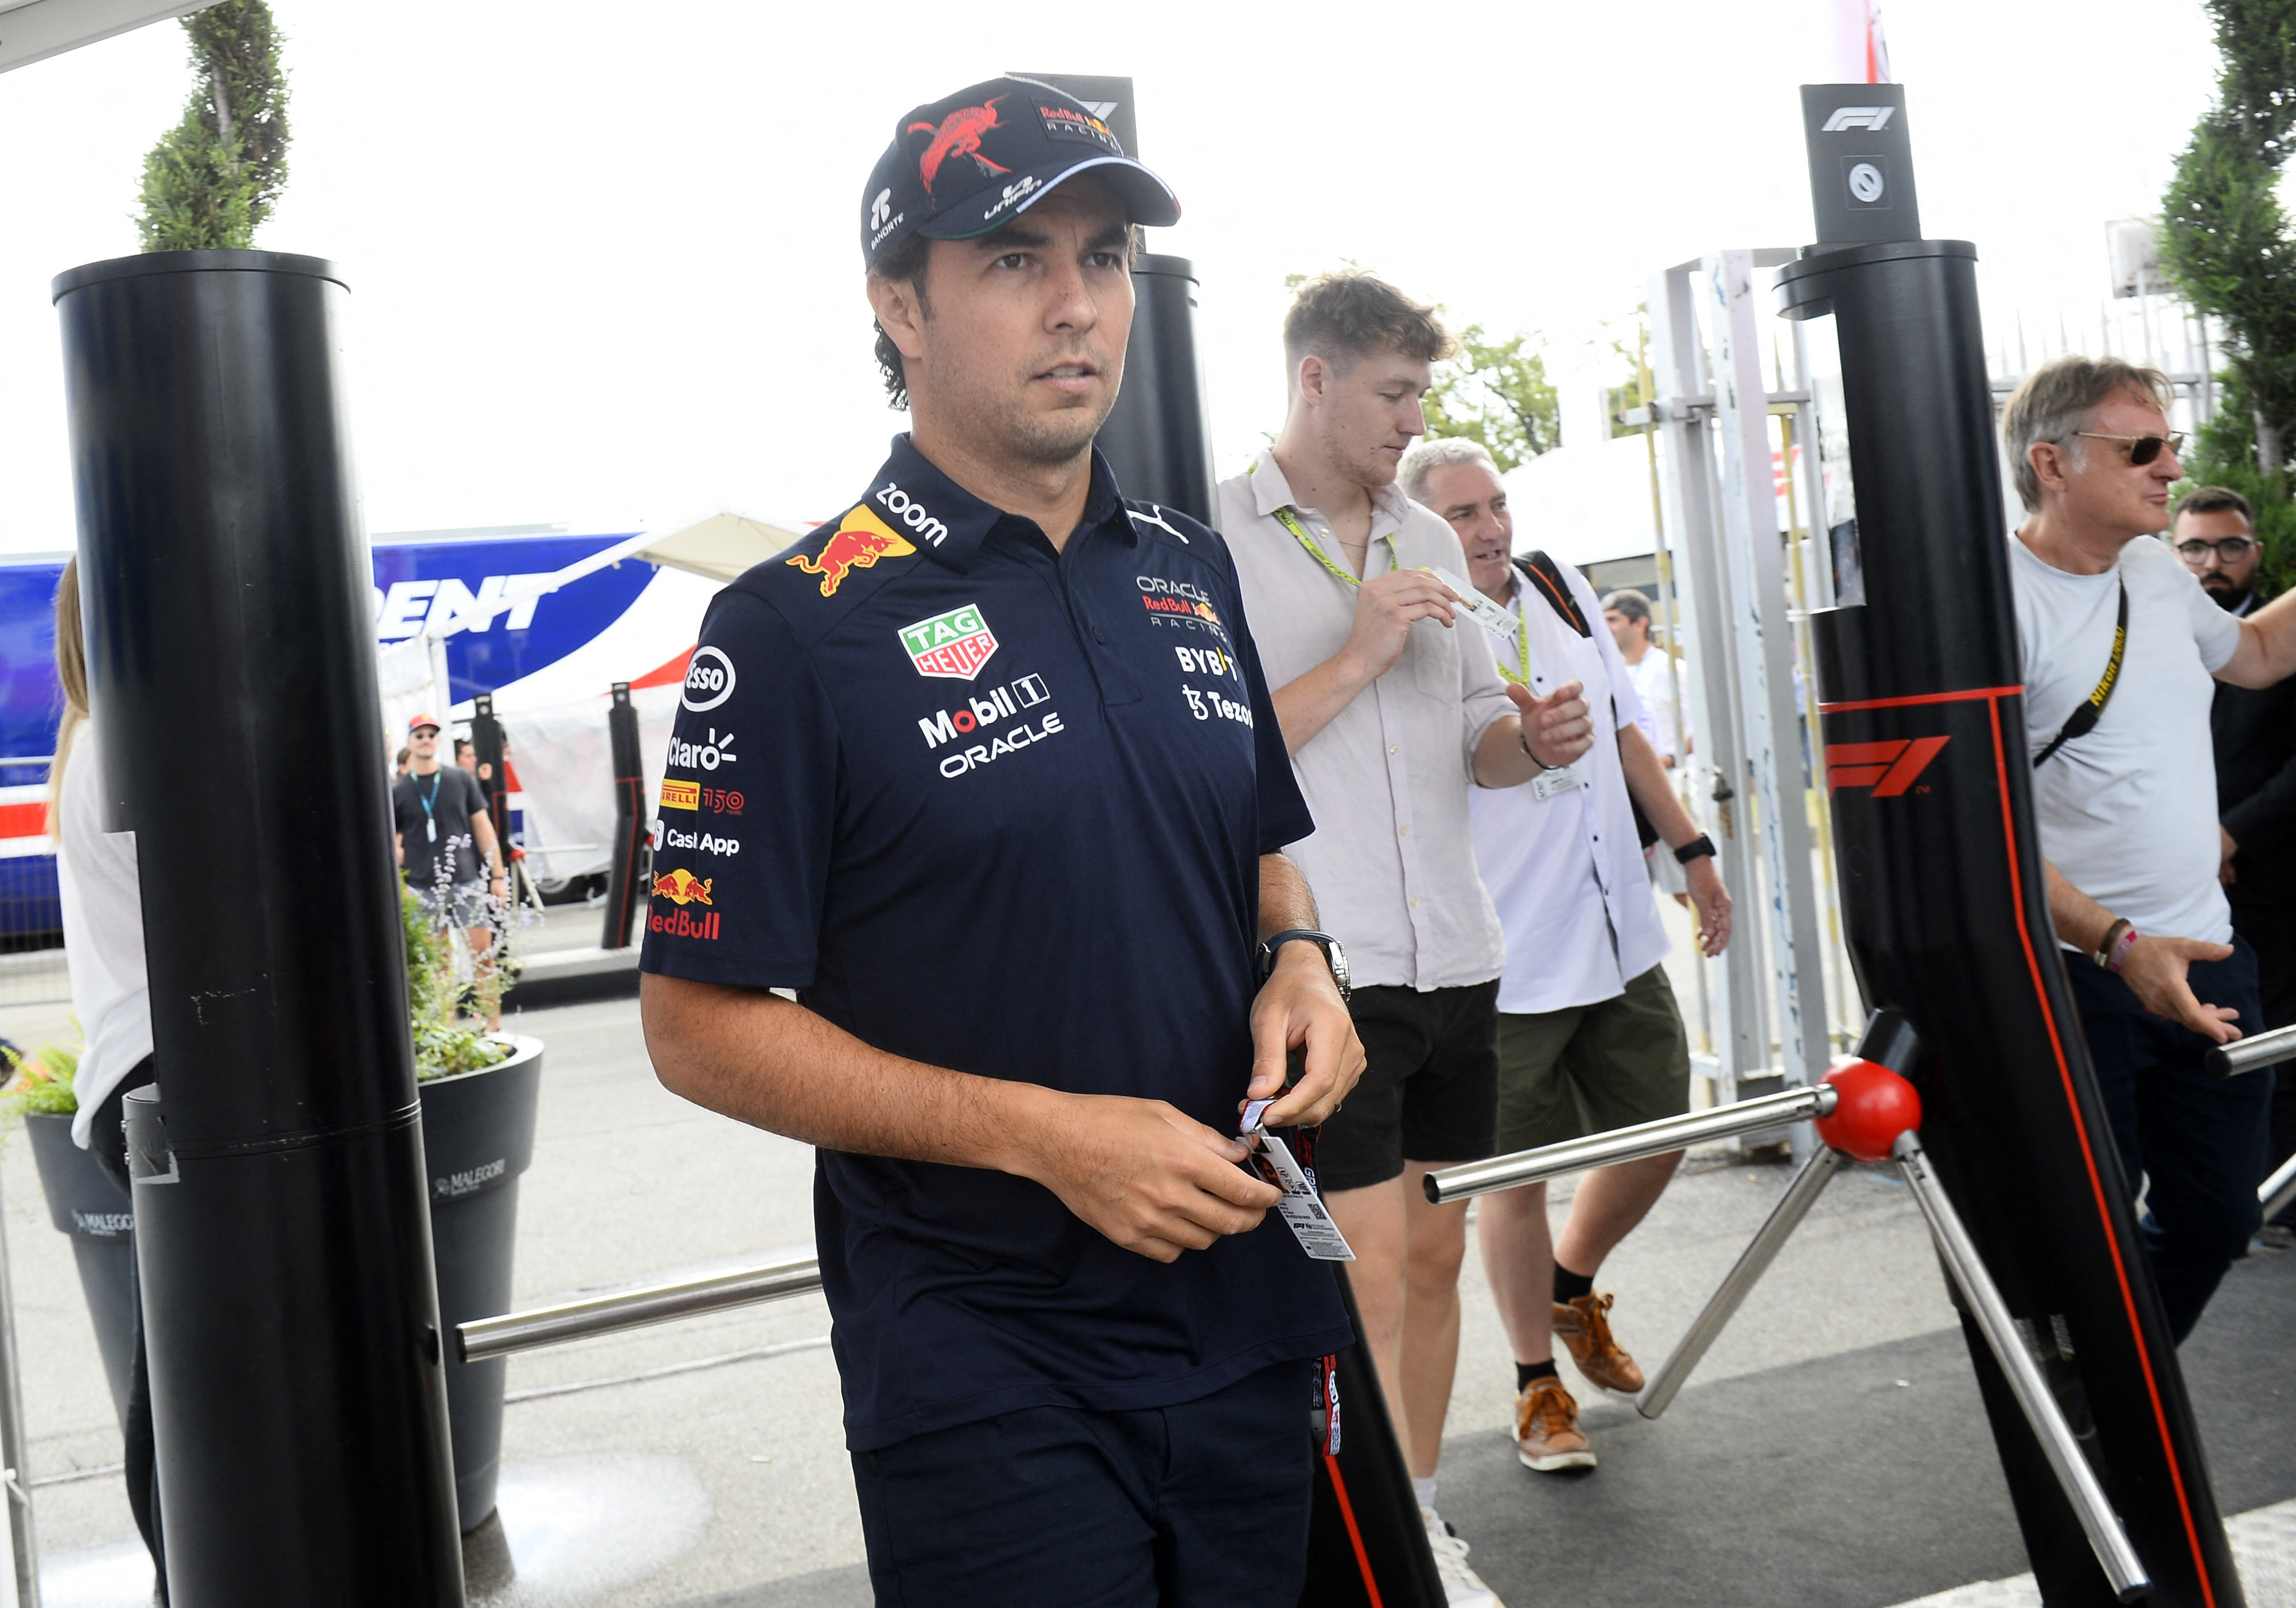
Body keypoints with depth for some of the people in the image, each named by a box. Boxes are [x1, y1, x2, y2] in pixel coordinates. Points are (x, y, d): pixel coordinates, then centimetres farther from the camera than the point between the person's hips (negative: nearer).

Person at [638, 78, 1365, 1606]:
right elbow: (700, 1023, -13)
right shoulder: (799, 630, -13)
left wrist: (1298, 959, -4)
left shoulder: (1191, 571, 6)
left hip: (1250, 1318, 6)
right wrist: (1045, 1135, -21)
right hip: (990, 1382, -6)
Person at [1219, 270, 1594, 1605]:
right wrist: (1358, 656, -16)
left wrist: (1531, 741, -3)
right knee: (1366, 1268, -7)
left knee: (1434, 1248, 13)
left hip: (1455, 958, 7)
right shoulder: (1215, 540, -6)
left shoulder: (1429, 541, 14)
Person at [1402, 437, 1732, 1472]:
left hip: (1620, 936, 6)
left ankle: (1572, 1289, 42)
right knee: (1516, 1179, 5)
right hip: (1507, 960, -6)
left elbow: (1624, 732, 17)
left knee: (1656, 1138, 14)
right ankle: (1537, 1387, 24)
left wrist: (1690, 850, 16)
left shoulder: (1561, 589, 8)